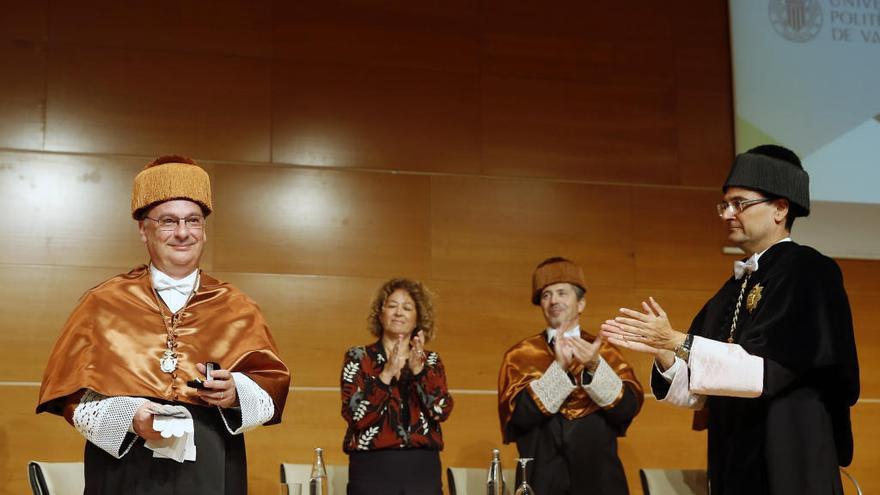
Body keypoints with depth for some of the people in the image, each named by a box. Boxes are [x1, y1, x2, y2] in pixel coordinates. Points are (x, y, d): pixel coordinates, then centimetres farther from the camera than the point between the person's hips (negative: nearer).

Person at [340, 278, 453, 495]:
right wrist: (388, 373, -19)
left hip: (423, 470, 2)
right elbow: (355, 414, -9)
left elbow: (442, 411, -4)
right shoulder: (358, 357, 4)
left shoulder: (431, 361, 11)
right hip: (373, 469, -2)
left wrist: (418, 369, -16)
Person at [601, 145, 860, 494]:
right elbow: (701, 393, 10)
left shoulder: (808, 273, -10)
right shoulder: (732, 291, 12)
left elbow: (766, 369, -20)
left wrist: (677, 341, -19)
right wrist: (661, 349, -8)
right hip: (735, 465, 7)